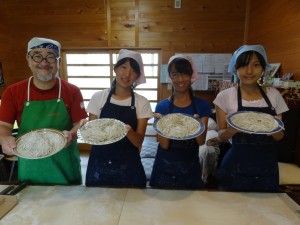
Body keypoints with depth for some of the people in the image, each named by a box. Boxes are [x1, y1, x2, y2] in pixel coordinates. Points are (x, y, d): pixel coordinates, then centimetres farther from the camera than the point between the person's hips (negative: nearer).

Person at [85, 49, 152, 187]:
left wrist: (128, 130, -28)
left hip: (128, 167, 0)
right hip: (99, 165, 1)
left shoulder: (142, 103, -6)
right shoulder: (98, 97, -4)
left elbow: (139, 142, -8)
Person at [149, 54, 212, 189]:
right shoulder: (162, 106, -6)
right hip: (165, 168, 0)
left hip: (190, 167, 1)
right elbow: (164, 145, -10)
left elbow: (201, 141, -8)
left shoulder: (202, 105, -4)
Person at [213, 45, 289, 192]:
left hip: (268, 169, 3)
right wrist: (233, 129, -26)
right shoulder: (225, 96, -9)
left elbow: (279, 136, 6)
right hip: (236, 170, -3)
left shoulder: (273, 94, 0)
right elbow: (221, 137, -5)